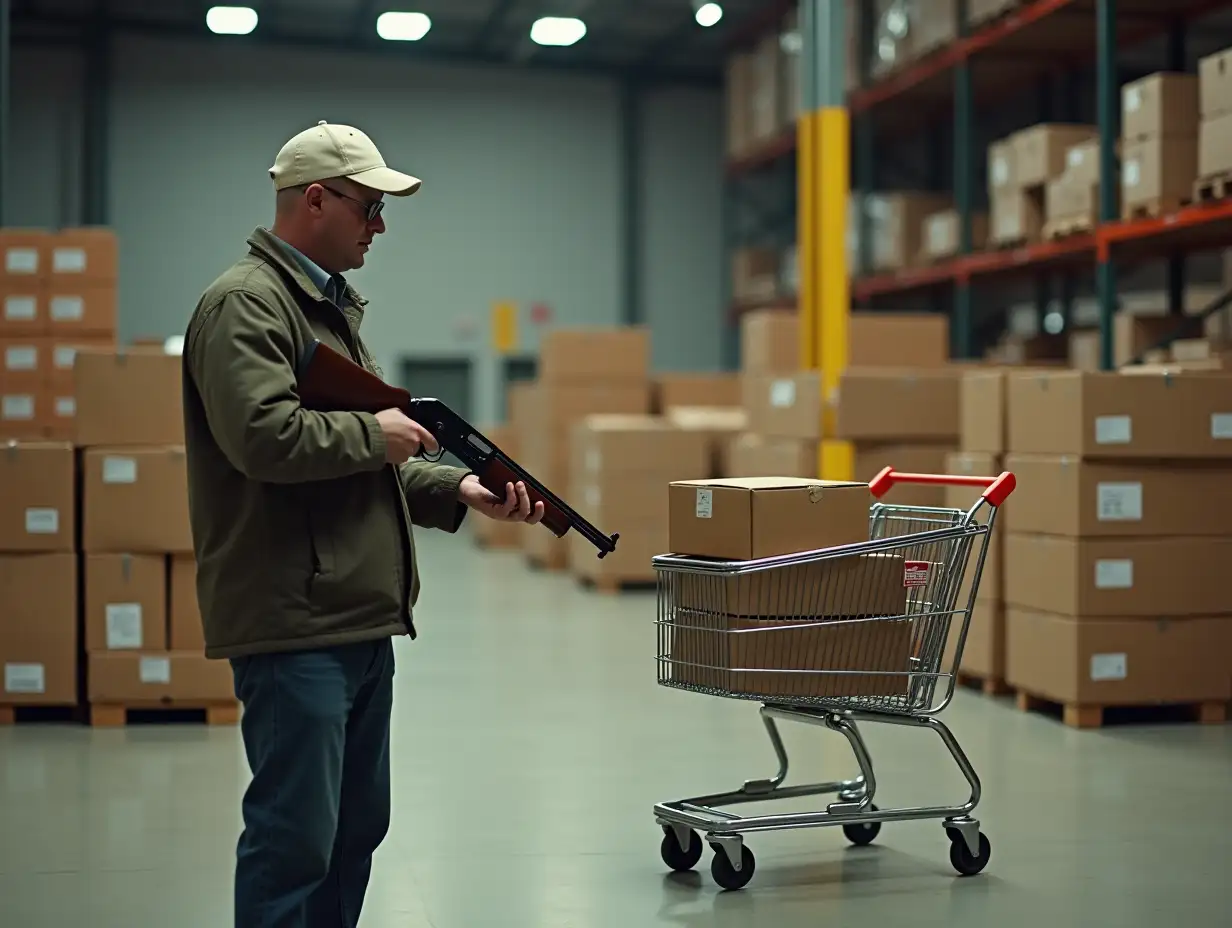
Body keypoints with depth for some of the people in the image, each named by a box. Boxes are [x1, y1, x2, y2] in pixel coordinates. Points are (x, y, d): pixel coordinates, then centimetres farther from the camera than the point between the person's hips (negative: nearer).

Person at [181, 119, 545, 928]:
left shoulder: (331, 306, 20)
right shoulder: (245, 305, -11)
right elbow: (264, 435, -27)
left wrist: (458, 489, 11)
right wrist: (374, 432, -12)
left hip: (362, 622, 10)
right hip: (294, 624, -10)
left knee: (357, 828, 15)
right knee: (296, 835, -7)